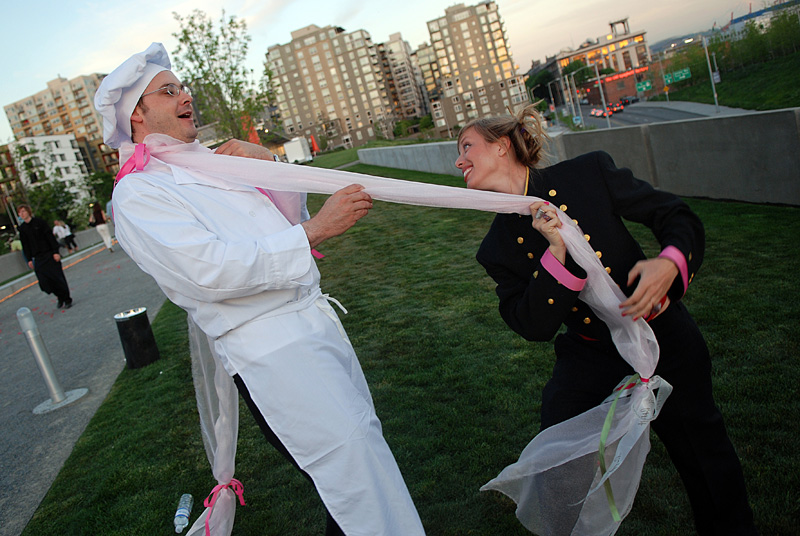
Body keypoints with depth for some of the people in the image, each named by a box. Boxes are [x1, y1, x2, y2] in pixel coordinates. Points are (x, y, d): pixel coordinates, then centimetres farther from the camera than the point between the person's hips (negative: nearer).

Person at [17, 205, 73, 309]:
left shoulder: (39, 222, -5)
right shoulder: (22, 228, 7)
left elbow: (50, 237, -7)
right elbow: (25, 245, 11)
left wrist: (55, 252, -12)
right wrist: (29, 260, 8)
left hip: (49, 254, -4)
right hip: (38, 258, 4)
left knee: (57, 277, -3)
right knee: (44, 281, -2)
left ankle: (67, 300, 9)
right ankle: (60, 298, 16)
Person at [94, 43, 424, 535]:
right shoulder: (136, 193, -6)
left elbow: (292, 216, 18)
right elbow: (211, 270, -21)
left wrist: (269, 162, 0)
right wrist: (316, 230, -21)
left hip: (318, 319, 8)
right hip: (270, 351, -8)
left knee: (363, 442, 15)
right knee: (354, 466, -14)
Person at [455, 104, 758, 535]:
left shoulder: (588, 173, -15)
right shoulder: (498, 249, -9)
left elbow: (678, 217, -9)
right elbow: (534, 327, -17)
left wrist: (669, 264, -31)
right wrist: (557, 252, -30)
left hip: (665, 341, -1)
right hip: (590, 360, 1)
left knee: (702, 448, 17)